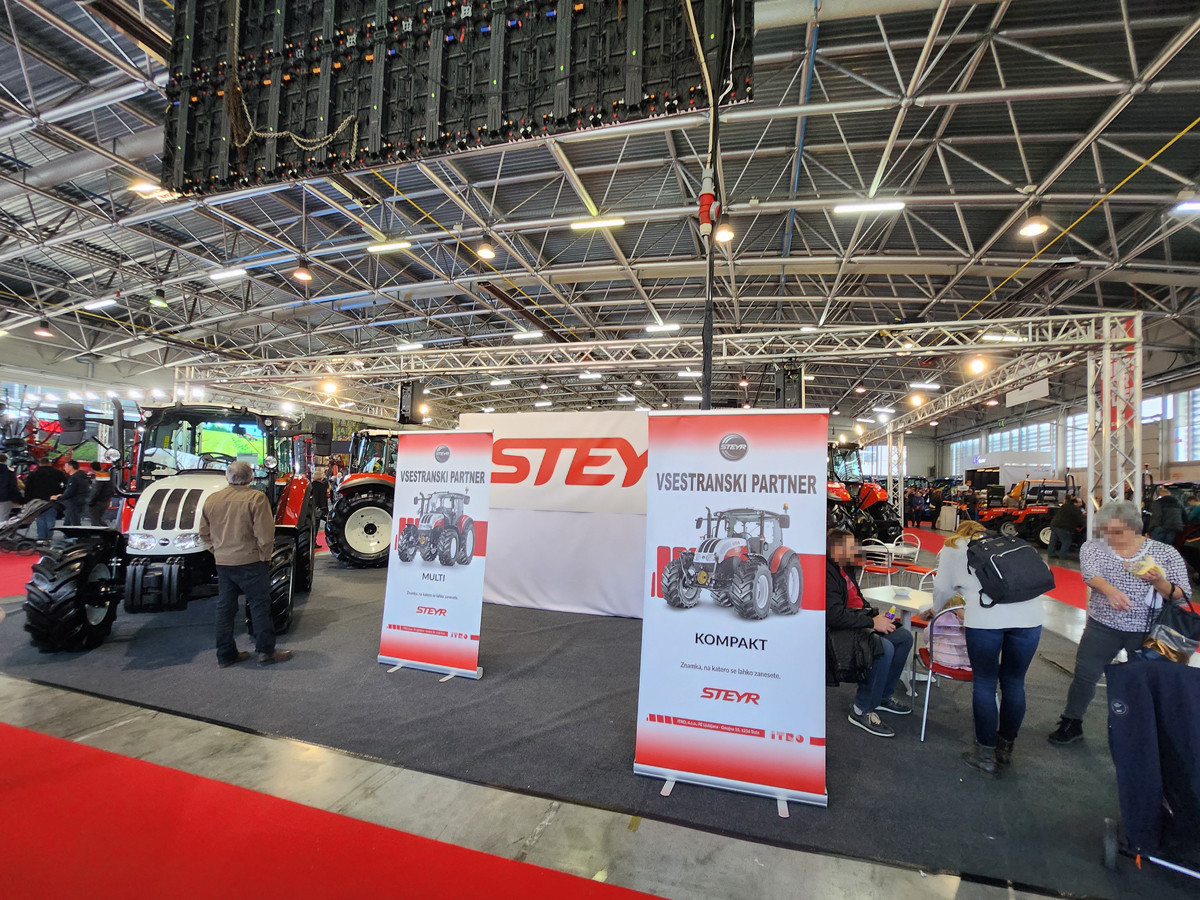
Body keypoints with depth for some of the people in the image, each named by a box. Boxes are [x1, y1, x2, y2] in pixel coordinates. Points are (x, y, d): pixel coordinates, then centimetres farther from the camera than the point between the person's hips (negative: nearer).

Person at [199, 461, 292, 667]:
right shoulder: (256, 498, -14)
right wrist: (265, 556, -5)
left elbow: (204, 534, 12)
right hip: (250, 561, -6)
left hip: (222, 563, 6)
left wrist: (218, 550, 18)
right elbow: (265, 534, -18)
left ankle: (225, 654, 21)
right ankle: (266, 652, 7)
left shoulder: (212, 500, 5)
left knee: (225, 607, 13)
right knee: (260, 605, 3)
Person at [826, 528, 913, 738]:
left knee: (904, 636, 8)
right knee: (885, 647, -29)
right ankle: (862, 710, -13)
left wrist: (876, 615, 5)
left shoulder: (844, 568, 11)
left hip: (858, 621, 11)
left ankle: (883, 696, 19)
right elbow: (835, 616, -29)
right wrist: (872, 622, -21)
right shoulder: (827, 573, -23)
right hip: (838, 633, -11)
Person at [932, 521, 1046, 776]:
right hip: (1028, 613, 4)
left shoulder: (952, 547, 21)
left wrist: (937, 610, 45)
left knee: (984, 684, 9)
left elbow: (943, 587, 23)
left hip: (986, 615, -4)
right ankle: (1005, 750, 30)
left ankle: (986, 756, 17)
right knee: (1014, 683, 15)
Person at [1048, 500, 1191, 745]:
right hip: (1103, 626, 0)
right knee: (1084, 675, 2)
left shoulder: (1166, 553, -5)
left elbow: (1183, 596, -5)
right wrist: (1110, 590, -43)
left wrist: (1159, 582, -25)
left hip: (1147, 631, 0)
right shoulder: (1093, 548, -5)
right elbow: (1090, 573, -23)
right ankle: (1071, 724, 19)